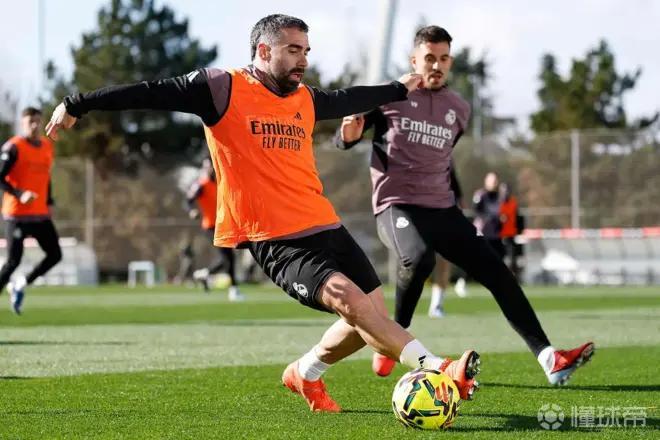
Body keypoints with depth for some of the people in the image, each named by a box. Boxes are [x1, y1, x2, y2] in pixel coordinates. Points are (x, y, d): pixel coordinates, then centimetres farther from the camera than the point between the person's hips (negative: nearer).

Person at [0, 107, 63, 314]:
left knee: (55, 255, 2)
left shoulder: (47, 147, 11)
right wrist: (20, 194, -27)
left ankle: (20, 285, 17)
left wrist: (49, 202, 13)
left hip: (40, 215, 7)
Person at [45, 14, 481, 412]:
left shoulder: (306, 99, 15)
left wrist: (399, 89, 48)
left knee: (373, 314, 4)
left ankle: (305, 373, 29)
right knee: (350, 299, -24)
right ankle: (436, 368, -29)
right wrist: (77, 104, -6)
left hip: (325, 227, 8)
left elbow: (348, 100, 35)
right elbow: (151, 92, -4)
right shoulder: (222, 88, -4)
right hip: (274, 240, -8)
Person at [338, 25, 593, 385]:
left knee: (496, 273, -6)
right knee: (419, 258, -36)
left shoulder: (458, 109, 14)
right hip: (397, 205, -5)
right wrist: (349, 134, -17)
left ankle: (549, 358, -9)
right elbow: (347, 138, 5)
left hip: (442, 209, 6)